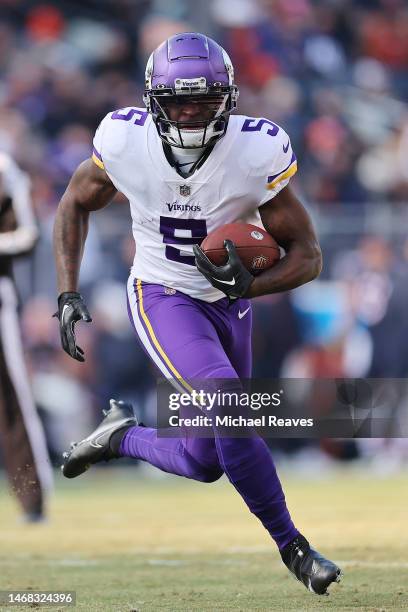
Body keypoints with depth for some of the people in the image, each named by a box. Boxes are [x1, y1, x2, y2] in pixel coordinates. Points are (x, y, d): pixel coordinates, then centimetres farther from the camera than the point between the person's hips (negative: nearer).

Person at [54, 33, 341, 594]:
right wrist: (68, 294, -4)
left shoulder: (256, 154, -21)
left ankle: (120, 437, 36)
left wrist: (249, 286, -32)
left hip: (228, 305, 3)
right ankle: (292, 547, -13)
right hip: (162, 297, -3)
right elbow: (75, 205, 3)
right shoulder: (126, 143, -17)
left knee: (206, 460, 8)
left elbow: (307, 255, -14)